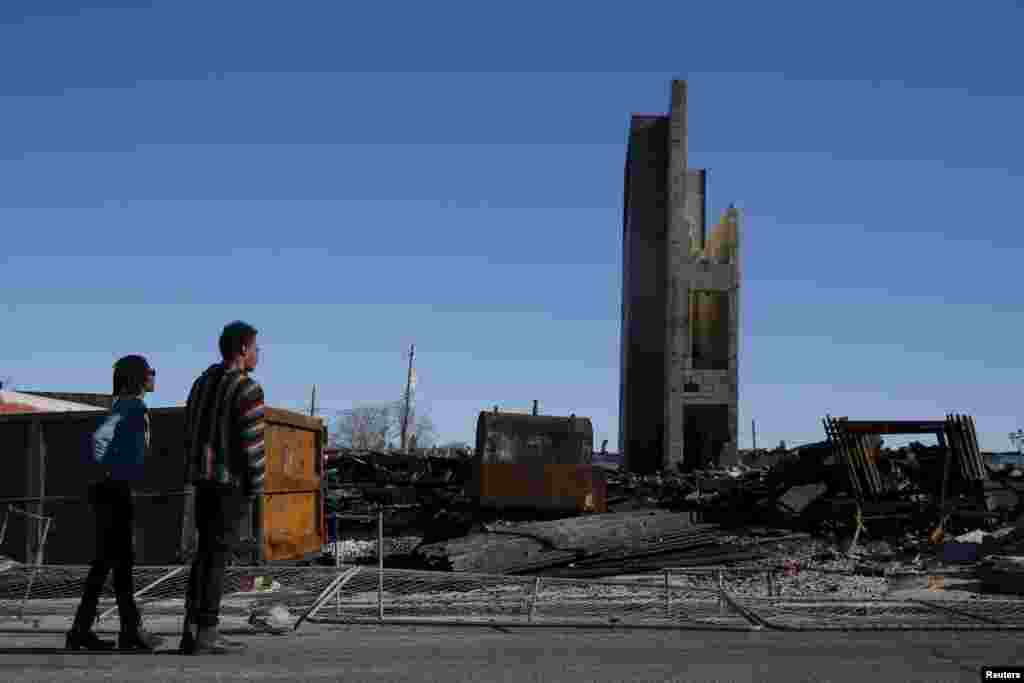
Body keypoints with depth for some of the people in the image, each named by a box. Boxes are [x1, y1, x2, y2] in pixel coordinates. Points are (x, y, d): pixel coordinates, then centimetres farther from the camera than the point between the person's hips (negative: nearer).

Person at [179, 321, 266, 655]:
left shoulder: (202, 382, 13)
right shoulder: (248, 389, -13)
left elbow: (191, 434, 14)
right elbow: (252, 442, -17)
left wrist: (199, 474, 18)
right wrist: (256, 486, -8)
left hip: (204, 478, 8)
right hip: (232, 480, -8)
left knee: (206, 552, 11)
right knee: (218, 555, -5)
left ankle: (192, 630, 8)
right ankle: (206, 634, -3)